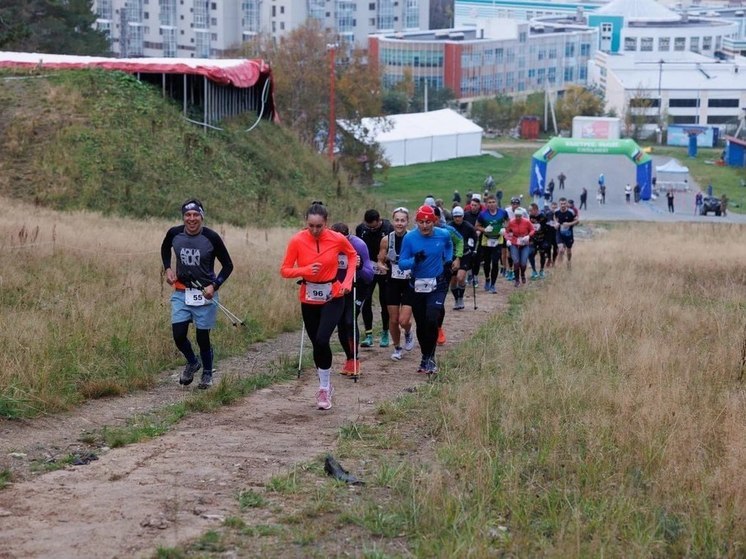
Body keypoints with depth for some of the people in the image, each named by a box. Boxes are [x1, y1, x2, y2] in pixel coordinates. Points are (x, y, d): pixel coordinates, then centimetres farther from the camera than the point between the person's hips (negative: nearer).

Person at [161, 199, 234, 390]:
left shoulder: (211, 238, -14)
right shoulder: (174, 234, -6)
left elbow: (228, 265, -5)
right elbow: (165, 248, 19)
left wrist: (214, 286, -17)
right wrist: (168, 268, 5)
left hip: (205, 294, -3)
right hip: (181, 292, 3)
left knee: (203, 337, 3)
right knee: (178, 335, -4)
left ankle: (207, 374, 28)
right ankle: (192, 363, 27)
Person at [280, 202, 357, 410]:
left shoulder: (337, 239, -11)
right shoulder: (297, 241, -12)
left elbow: (352, 255, 10)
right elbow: (284, 270, -7)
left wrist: (348, 281, -1)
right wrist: (305, 270, -24)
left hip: (333, 297, -2)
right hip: (309, 299, 2)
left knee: (322, 340, -20)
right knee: (317, 344, 10)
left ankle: (324, 388, -5)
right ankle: (326, 386, 30)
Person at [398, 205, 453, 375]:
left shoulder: (443, 235, -4)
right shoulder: (409, 238, -10)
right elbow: (402, 263, -11)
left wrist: (448, 259, 8)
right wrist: (415, 260, -29)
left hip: (438, 285, -1)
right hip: (417, 285, 1)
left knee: (432, 320, -19)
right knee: (421, 324, 9)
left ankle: (429, 358, -6)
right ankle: (426, 358, 27)